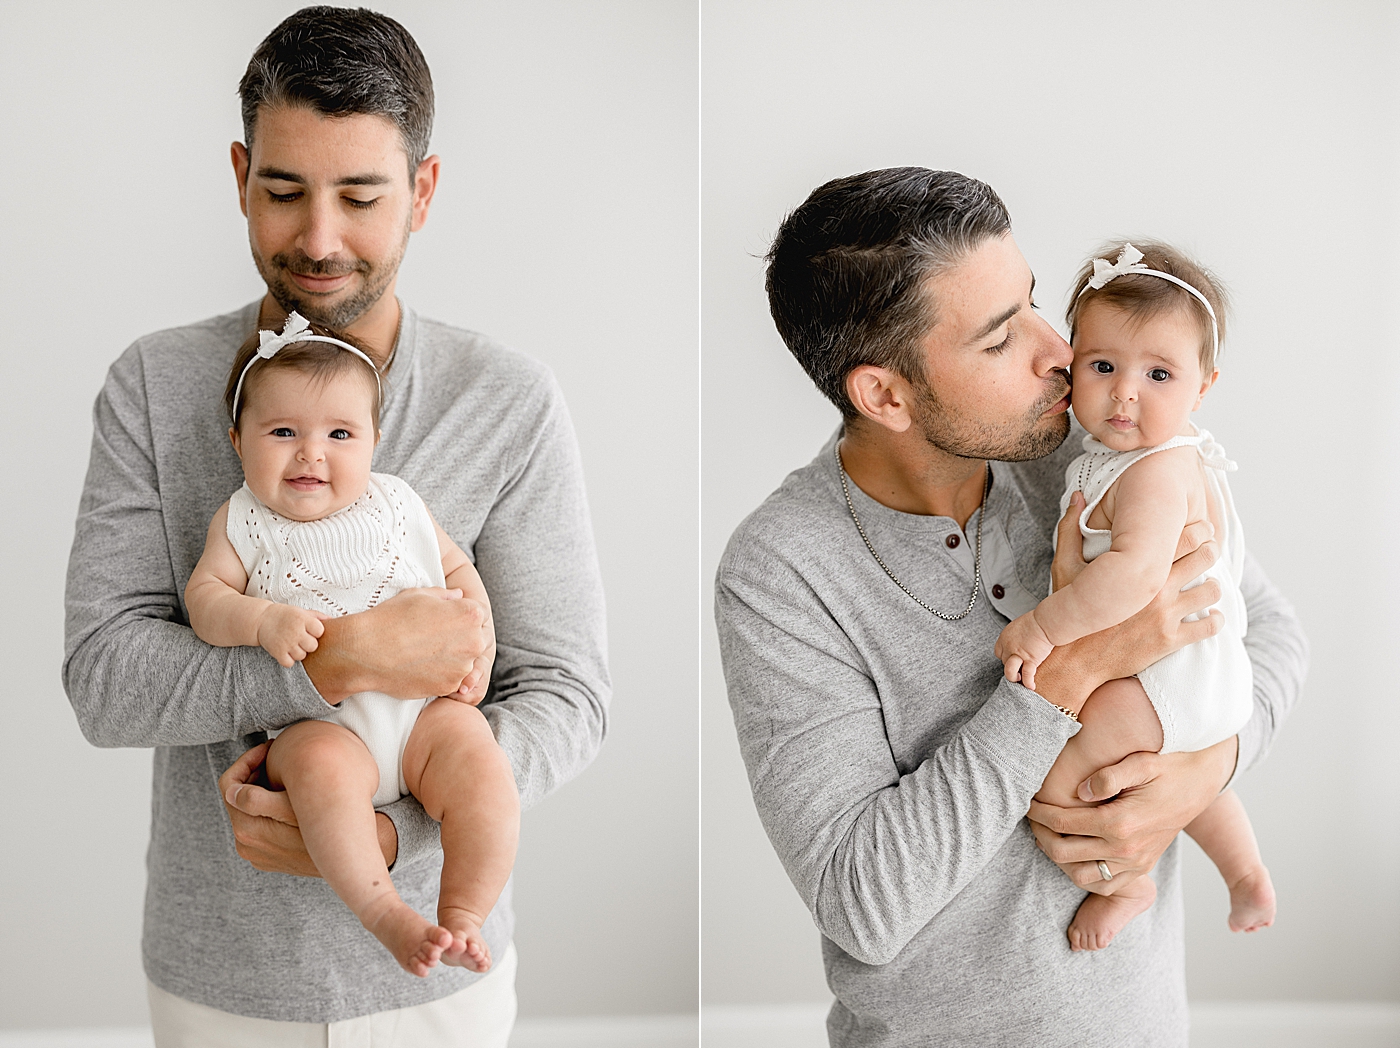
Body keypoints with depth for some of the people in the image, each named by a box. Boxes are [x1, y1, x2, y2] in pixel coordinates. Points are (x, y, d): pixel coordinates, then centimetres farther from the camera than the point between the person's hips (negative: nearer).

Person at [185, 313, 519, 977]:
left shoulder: (396, 504, 14)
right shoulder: (243, 522, 11)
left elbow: (458, 569, 21)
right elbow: (203, 596, 3)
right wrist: (263, 620, -18)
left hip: (423, 702, 2)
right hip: (314, 719, -2)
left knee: (480, 764, -26)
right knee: (320, 765, -36)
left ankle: (462, 916, -16)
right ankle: (387, 917, -31)